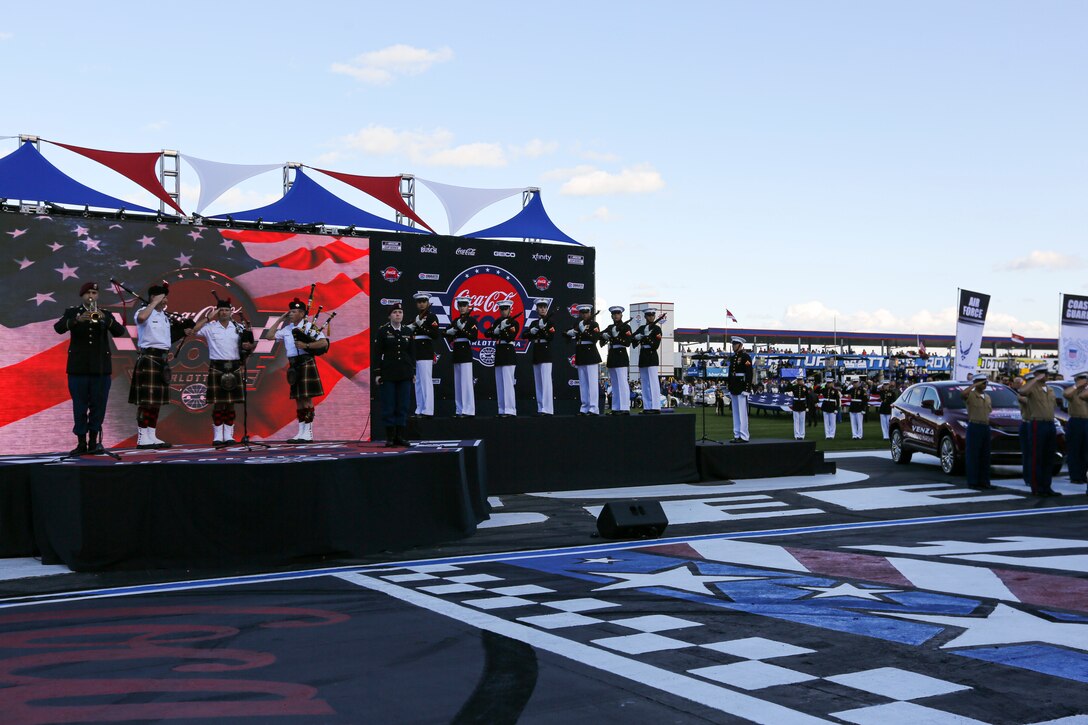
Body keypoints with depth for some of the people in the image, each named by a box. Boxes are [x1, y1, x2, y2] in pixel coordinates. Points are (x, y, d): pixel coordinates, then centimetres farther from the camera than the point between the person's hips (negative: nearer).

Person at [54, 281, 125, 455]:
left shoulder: (106, 315, 12)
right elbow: (58, 328, -10)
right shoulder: (72, 312, 8)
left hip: (101, 368, 1)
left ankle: (94, 442, 7)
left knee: (98, 406, 0)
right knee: (79, 407, -1)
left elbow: (119, 331, -4)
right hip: (78, 368, -1)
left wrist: (105, 319, -23)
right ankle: (81, 443, 4)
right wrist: (77, 320, -28)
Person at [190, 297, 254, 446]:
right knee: (218, 403, -1)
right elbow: (194, 331, -13)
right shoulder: (210, 327, 1)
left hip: (234, 367, 3)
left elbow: (248, 344, 14)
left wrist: (248, 346, -10)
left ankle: (229, 435, 10)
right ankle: (217, 436, 5)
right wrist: (208, 317, -13)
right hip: (217, 367, -2)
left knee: (231, 403, 5)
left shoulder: (238, 328, 9)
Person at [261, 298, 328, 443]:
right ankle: (301, 432, 12)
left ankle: (308, 433, -6)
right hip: (293, 365, 7)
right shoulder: (287, 329, 14)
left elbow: (324, 342, -11)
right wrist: (280, 320, 11)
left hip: (306, 364, -7)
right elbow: (269, 336, 14)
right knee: (298, 399, 8)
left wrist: (306, 345, -20)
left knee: (307, 398, -7)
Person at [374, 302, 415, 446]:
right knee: (388, 406, -1)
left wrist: (413, 372, 7)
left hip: (405, 374, 3)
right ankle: (389, 437, 4)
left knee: (403, 406, 4)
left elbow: (412, 353, 12)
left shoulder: (408, 331, 9)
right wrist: (377, 373, -8)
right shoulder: (383, 331, -1)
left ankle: (400, 436, 10)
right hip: (388, 374, -3)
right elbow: (378, 353, -3)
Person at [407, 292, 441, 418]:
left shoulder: (432, 316, -5)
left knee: (426, 381, -10)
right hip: (415, 353, 8)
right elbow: (410, 331, 22)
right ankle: (419, 410, 14)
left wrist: (422, 326, -20)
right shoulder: (416, 316, 18)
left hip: (426, 353, -8)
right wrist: (410, 328, 0)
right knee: (418, 382, 10)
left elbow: (436, 335, -13)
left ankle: (428, 411, -10)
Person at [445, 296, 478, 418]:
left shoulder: (471, 320, -3)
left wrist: (462, 329, -20)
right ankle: (459, 410, 10)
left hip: (466, 352, -7)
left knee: (466, 381, -9)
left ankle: (468, 411, -9)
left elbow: (474, 337, -11)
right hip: (456, 352, 7)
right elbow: (447, 334, 14)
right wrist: (449, 331, -7)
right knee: (458, 382, 7)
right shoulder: (456, 320, 16)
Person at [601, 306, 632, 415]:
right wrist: (604, 336, -8)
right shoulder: (609, 327, 16)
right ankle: (616, 408, 12)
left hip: (621, 356, -7)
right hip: (611, 357, 7)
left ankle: (625, 408, -13)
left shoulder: (626, 327, -3)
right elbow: (602, 341, 12)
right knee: (614, 384, 8)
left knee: (622, 383, -11)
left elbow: (627, 342, -11)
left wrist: (616, 336, -20)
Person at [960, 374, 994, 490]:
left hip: (986, 427, 7)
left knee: (985, 456, 7)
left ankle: (984, 481, 12)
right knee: (973, 455, -5)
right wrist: (975, 385, -20)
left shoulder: (987, 397, 17)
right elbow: (962, 393, -29)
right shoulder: (970, 395, -6)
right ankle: (972, 482, -2)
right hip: (974, 427, -7)